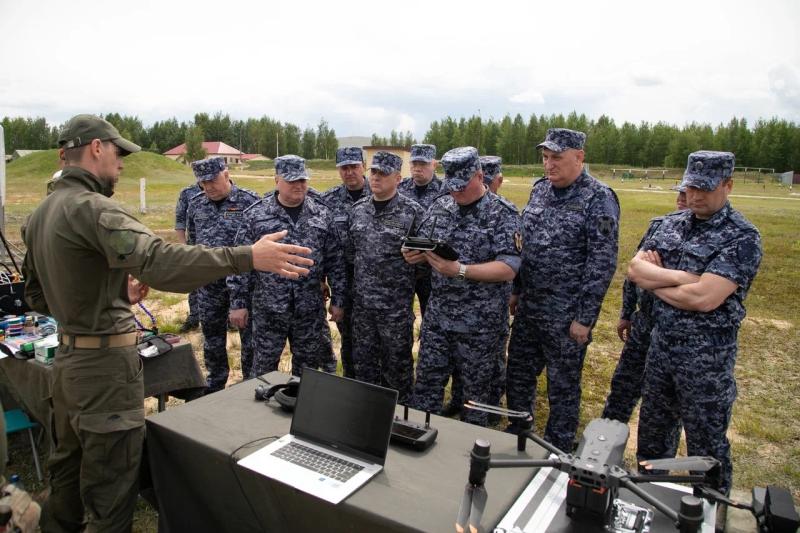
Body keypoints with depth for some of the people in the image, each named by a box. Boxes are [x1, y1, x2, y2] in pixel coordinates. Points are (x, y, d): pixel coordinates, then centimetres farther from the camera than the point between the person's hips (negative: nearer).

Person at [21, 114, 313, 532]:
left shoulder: (39, 214, 10)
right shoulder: (91, 207, -20)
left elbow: (36, 296, 17)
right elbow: (158, 262, -36)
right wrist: (248, 257, -40)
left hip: (66, 358, 10)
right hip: (106, 363, -10)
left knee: (68, 470, 26)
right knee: (109, 489, 4)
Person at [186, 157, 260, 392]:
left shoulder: (249, 201, -10)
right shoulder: (195, 204, 6)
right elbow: (192, 240, 18)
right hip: (208, 284, 5)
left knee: (250, 336, 7)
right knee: (212, 338, 16)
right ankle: (214, 385, 34)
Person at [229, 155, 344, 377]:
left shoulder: (321, 214, 3)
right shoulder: (255, 214, -3)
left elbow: (335, 261, 4)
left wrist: (338, 299, 3)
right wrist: (238, 303, -5)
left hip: (311, 309, 2)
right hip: (268, 309, -1)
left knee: (308, 366, 15)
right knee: (263, 368, 10)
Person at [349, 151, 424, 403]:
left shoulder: (413, 212, -9)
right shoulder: (358, 209, 7)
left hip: (396, 305, -5)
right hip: (362, 302, 5)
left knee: (397, 364, 9)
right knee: (364, 363, 16)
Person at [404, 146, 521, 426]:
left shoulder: (503, 213, -10)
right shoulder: (439, 207, 6)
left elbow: (508, 269, -17)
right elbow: (424, 250, 13)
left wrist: (460, 270, -28)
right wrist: (414, 255, -12)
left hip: (480, 321, -4)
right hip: (437, 314, 4)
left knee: (476, 386, 13)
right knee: (427, 381, 12)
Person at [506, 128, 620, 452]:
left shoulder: (598, 200, -13)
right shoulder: (540, 189, 7)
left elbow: (602, 264, -16)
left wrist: (585, 318, -17)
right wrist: (516, 290, 14)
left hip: (566, 316, -7)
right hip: (528, 308, 7)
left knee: (563, 387, 10)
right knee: (517, 376, 17)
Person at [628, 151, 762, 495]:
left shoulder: (742, 237, -14)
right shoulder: (672, 223, 6)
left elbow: (704, 298, -25)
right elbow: (634, 268, -4)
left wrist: (655, 282, -10)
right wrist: (679, 277, -18)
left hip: (706, 355, -6)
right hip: (661, 344, 7)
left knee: (706, 446, 10)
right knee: (652, 433, 21)